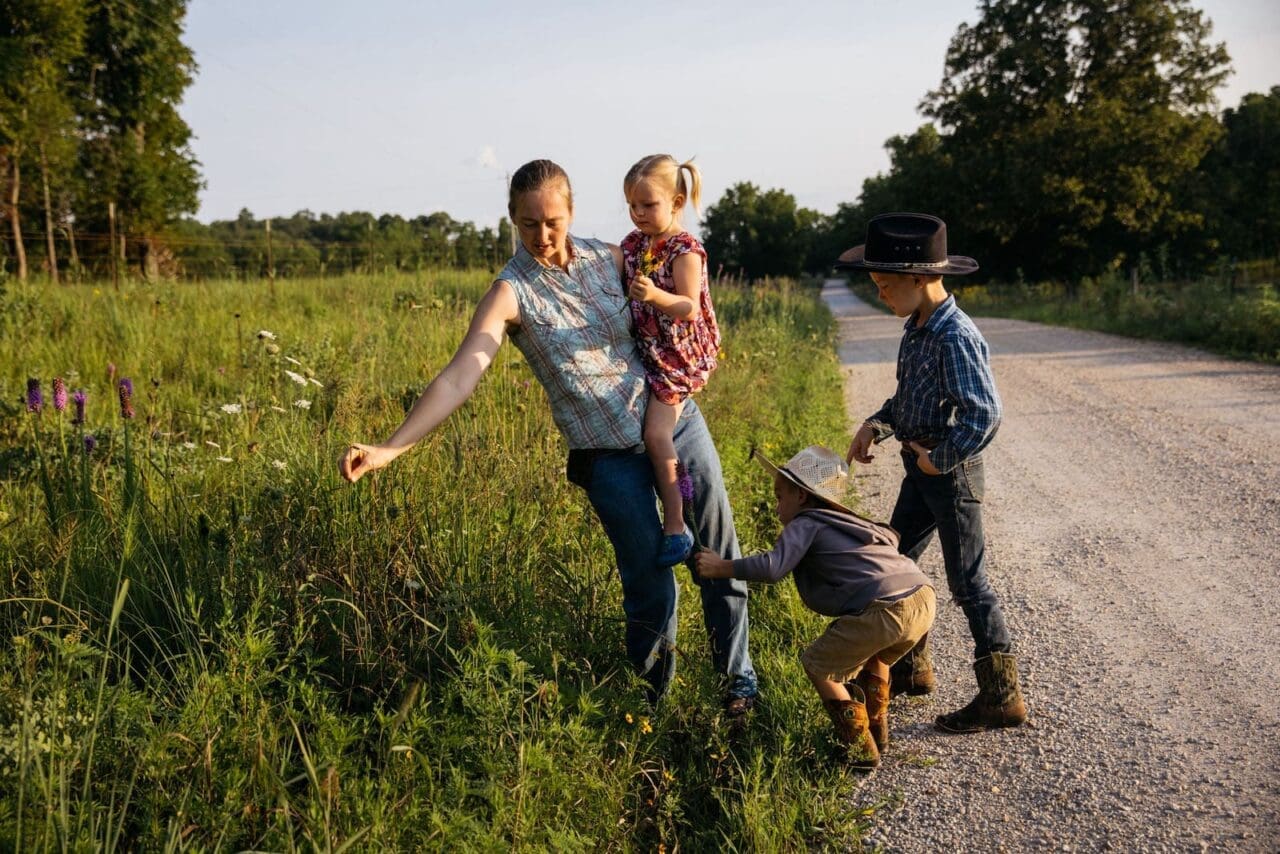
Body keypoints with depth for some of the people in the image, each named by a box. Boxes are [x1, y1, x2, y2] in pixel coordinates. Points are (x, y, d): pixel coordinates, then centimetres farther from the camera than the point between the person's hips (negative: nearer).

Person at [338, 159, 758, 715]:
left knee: (719, 559, 9)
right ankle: (649, 694, 29)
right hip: (609, 456, -4)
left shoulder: (609, 258, 2)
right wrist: (389, 449, -31)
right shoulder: (512, 292, -10)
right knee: (650, 587, 0)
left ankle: (739, 680, 29)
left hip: (676, 421, 4)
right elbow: (458, 377, -20)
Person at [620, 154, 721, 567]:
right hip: (646, 351, 8)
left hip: (679, 355, -8)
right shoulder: (633, 243, 6)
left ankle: (675, 526, 0)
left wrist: (655, 295, -38)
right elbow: (620, 285, 19)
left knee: (656, 433, -9)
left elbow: (691, 308, -23)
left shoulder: (685, 250, -16)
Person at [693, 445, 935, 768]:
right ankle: (876, 732, 41)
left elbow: (773, 567, -10)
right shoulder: (846, 523, 29)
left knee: (818, 664, 10)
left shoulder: (806, 524, 5)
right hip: (924, 596, 9)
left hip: (888, 608, -9)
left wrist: (721, 567, 0)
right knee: (872, 653, 36)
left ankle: (860, 750, 12)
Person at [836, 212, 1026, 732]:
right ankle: (912, 666, 35)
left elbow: (984, 417, -29)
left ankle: (1002, 697, 12)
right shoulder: (916, 329, 5)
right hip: (921, 469, 10)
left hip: (951, 472, -10)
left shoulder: (955, 338, -23)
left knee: (967, 583, -1)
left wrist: (940, 460, -19)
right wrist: (875, 426, 5)